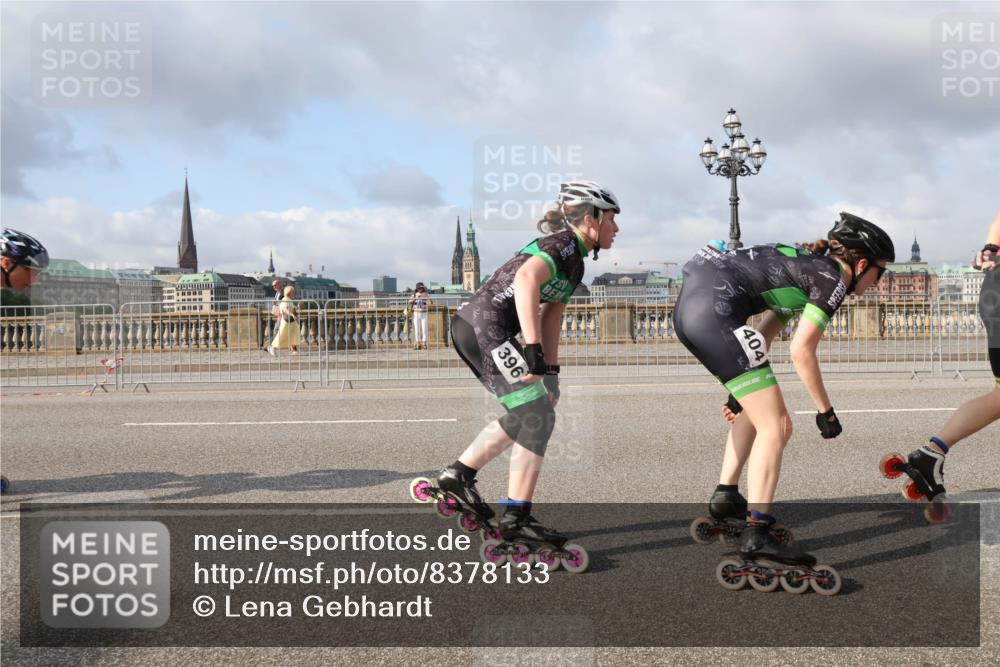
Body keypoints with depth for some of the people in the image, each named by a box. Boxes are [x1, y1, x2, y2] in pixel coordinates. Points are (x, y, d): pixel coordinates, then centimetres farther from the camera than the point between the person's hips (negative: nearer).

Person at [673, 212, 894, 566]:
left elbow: (761, 338, 29)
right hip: (716, 308, -10)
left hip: (687, 304, 10)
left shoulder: (808, 267, 27)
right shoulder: (834, 279, 1)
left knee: (759, 408, 27)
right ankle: (757, 533, -13)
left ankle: (725, 495, 32)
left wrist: (741, 391, 32)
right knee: (775, 426, -6)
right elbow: (801, 351, -7)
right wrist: (825, 411, 3)